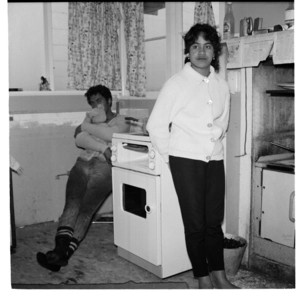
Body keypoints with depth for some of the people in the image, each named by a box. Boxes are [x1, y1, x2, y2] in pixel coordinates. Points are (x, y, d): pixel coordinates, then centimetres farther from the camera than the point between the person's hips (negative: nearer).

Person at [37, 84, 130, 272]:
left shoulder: (121, 121, 18)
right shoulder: (90, 119, 28)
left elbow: (112, 134, -7)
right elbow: (80, 138, 5)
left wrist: (86, 126, 4)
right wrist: (104, 148, -9)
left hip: (106, 166, -4)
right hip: (83, 163, 4)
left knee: (86, 209, -21)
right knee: (72, 204, -21)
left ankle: (64, 252, -33)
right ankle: (61, 247, -36)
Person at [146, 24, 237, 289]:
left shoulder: (222, 85, 6)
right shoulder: (176, 84, -6)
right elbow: (155, 125, -4)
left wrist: (214, 143, 14)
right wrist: (171, 155, 0)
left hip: (215, 160, 4)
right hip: (186, 161, -4)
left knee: (214, 222, 11)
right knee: (195, 224, 3)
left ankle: (219, 276, 26)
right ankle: (204, 280, 18)